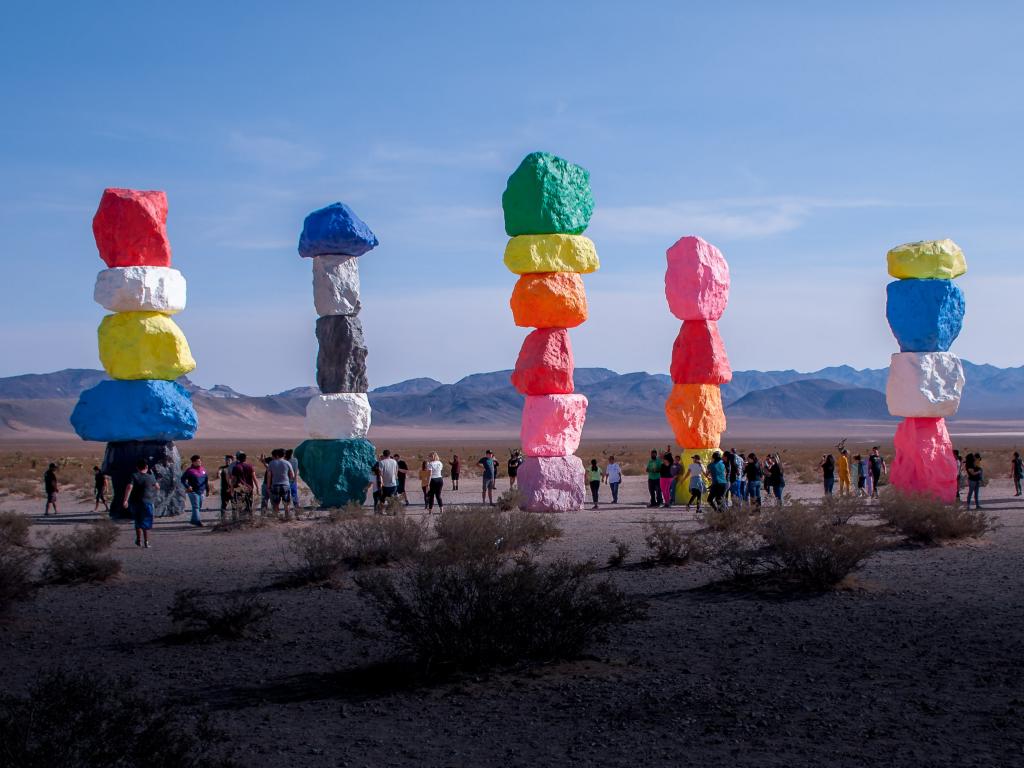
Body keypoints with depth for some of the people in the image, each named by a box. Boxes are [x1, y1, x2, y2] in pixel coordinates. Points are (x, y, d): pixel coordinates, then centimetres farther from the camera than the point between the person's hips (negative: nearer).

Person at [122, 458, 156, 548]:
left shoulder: (134, 476, -4)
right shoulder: (150, 477, -1)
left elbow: (129, 487, -18)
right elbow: (157, 487, 17)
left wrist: (125, 500, -21)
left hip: (135, 502, 1)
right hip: (147, 502, -1)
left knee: (138, 522, 19)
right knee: (146, 523, 6)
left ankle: (139, 540, 23)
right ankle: (146, 542, 2)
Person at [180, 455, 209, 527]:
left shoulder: (203, 469, 9)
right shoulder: (190, 470, -9)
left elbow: (206, 480, 17)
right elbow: (183, 479, -7)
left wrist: (207, 490, 16)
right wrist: (187, 486, -19)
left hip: (201, 491, 7)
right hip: (193, 491, -7)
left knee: (199, 506, 12)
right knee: (196, 506, -10)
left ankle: (193, 520, 25)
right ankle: (197, 521, -13)